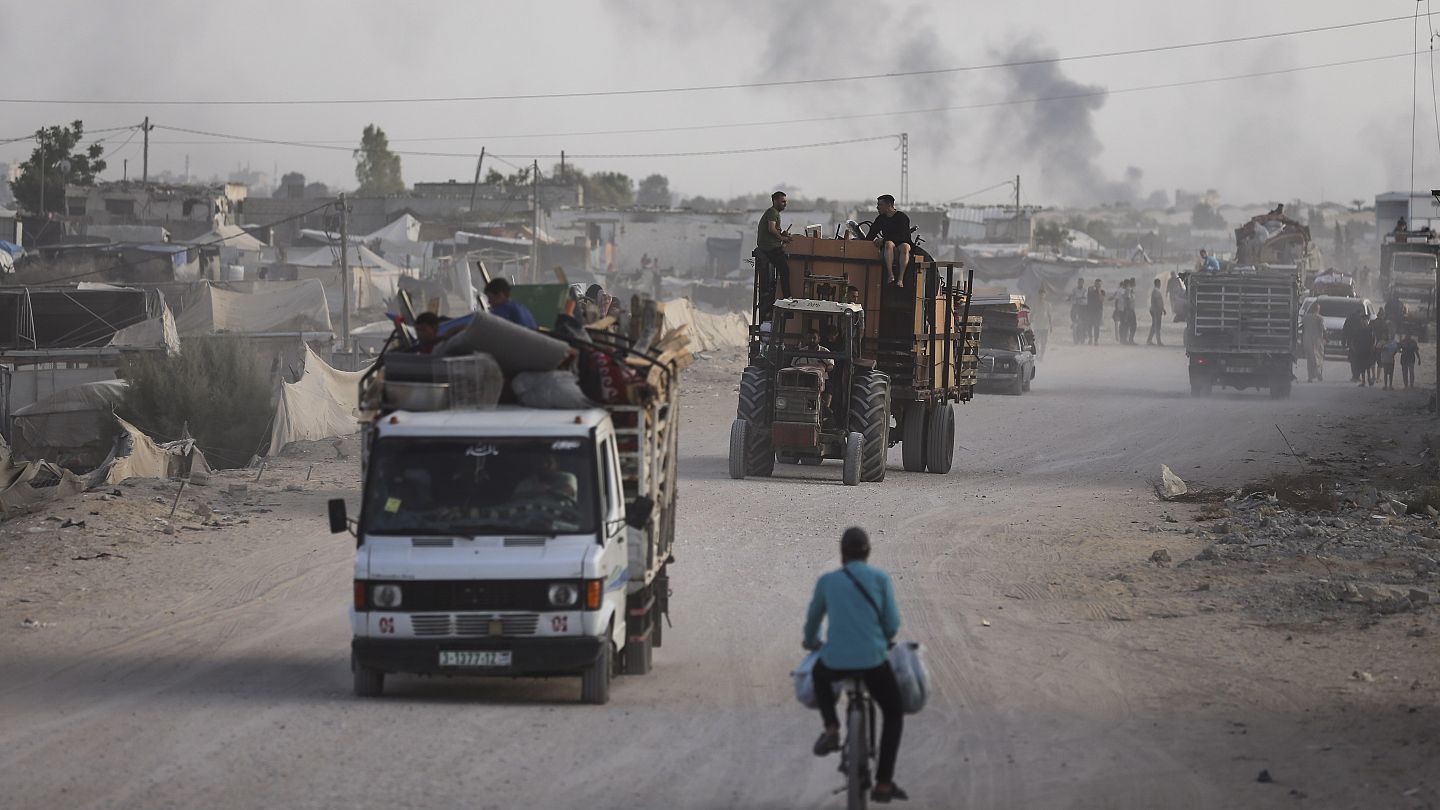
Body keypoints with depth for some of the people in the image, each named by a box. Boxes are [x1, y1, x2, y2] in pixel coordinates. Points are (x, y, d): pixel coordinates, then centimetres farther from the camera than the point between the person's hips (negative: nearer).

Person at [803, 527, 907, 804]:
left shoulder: (827, 581, 8)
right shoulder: (879, 578, 2)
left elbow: (813, 619, 23)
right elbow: (892, 624, 2)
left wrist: (811, 642, 46)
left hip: (836, 661, 1)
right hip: (873, 661, -1)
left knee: (820, 675, 39)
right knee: (894, 715, 22)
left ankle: (831, 729, 17)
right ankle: (883, 783, 14)